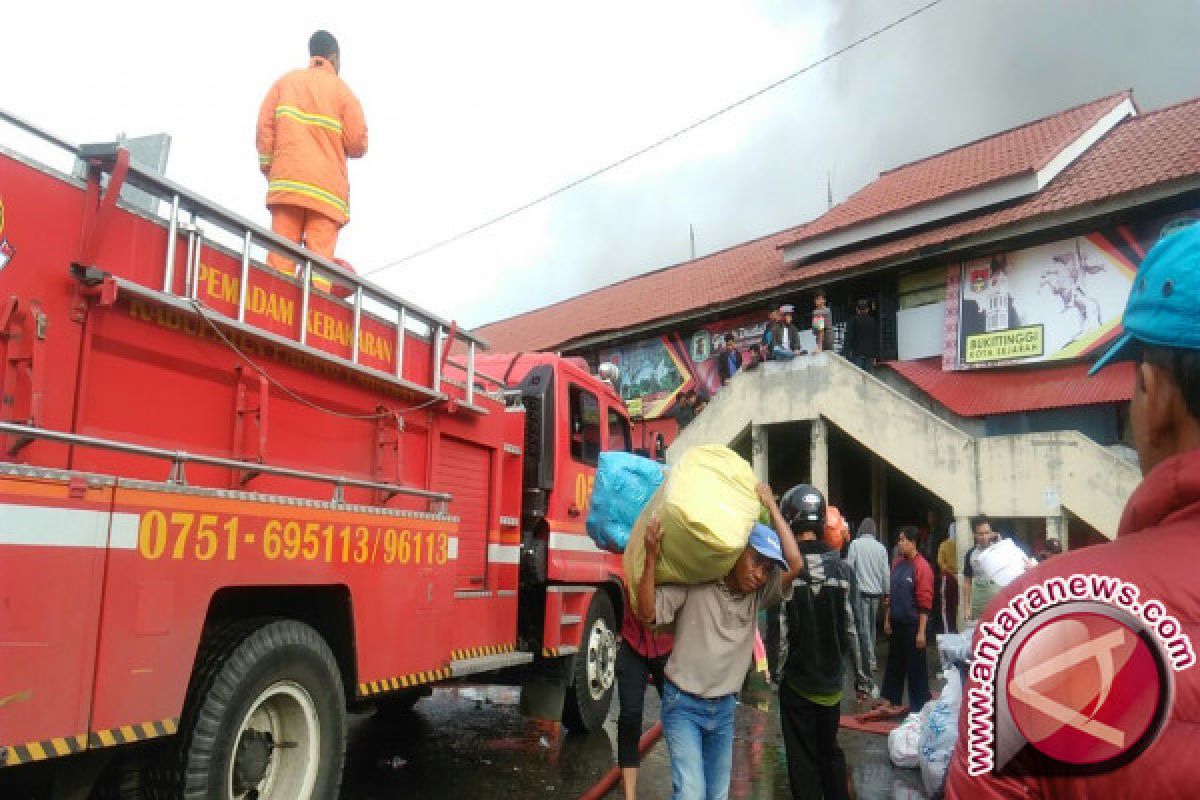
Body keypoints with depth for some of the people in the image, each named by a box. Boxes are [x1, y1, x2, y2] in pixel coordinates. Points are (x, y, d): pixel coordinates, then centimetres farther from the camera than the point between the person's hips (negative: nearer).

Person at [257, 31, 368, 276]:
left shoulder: (286, 81, 15)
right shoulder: (342, 90, 7)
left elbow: (264, 126, 7)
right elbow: (357, 144, 0)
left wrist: (268, 168, 12)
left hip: (286, 181, 2)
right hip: (327, 187, -2)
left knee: (281, 257, -1)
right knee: (320, 257, -7)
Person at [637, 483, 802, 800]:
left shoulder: (758, 595, -2)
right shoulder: (695, 583, -13)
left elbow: (795, 564, -14)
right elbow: (647, 613, -16)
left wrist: (771, 507, -11)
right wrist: (652, 559, -28)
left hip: (723, 709, 5)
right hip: (683, 706, -5)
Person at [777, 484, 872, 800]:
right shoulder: (842, 567, -3)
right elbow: (852, 627, 1)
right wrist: (860, 674, 8)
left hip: (798, 679, -4)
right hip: (832, 679, 4)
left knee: (803, 758, 8)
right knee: (830, 750, 21)